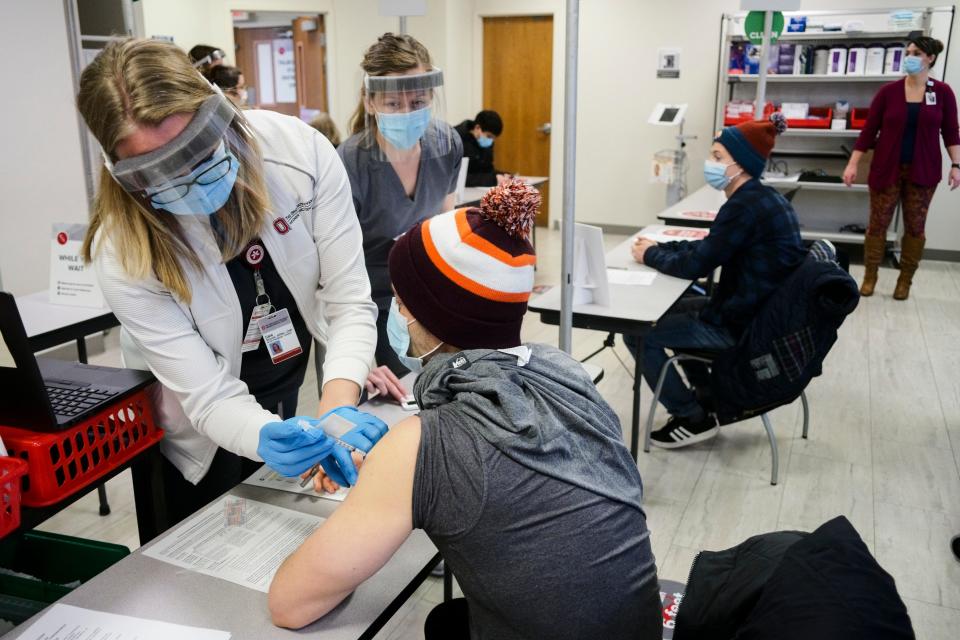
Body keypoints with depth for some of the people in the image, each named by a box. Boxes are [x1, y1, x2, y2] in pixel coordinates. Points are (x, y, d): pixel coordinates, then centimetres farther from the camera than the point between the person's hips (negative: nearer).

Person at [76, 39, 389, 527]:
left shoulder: (300, 151, -25)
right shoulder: (124, 254, -28)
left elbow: (349, 302, -22)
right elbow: (210, 397, -26)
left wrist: (337, 407, -39)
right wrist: (268, 438, -48)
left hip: (302, 389, 3)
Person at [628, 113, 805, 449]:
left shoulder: (745, 207, -23)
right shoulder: (761, 198, 8)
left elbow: (695, 265, -22)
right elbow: (710, 249, 14)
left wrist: (650, 255, -5)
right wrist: (659, 247, 5)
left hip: (742, 325, -10)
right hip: (759, 311, 10)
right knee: (670, 309, 27)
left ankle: (694, 419, 5)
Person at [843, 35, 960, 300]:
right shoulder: (888, 91, -3)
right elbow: (869, 130, -2)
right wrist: (853, 163, -7)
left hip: (923, 170, 1)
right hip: (887, 168, 0)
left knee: (915, 226, 6)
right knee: (878, 223, 3)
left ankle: (905, 280, 17)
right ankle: (869, 276, 16)